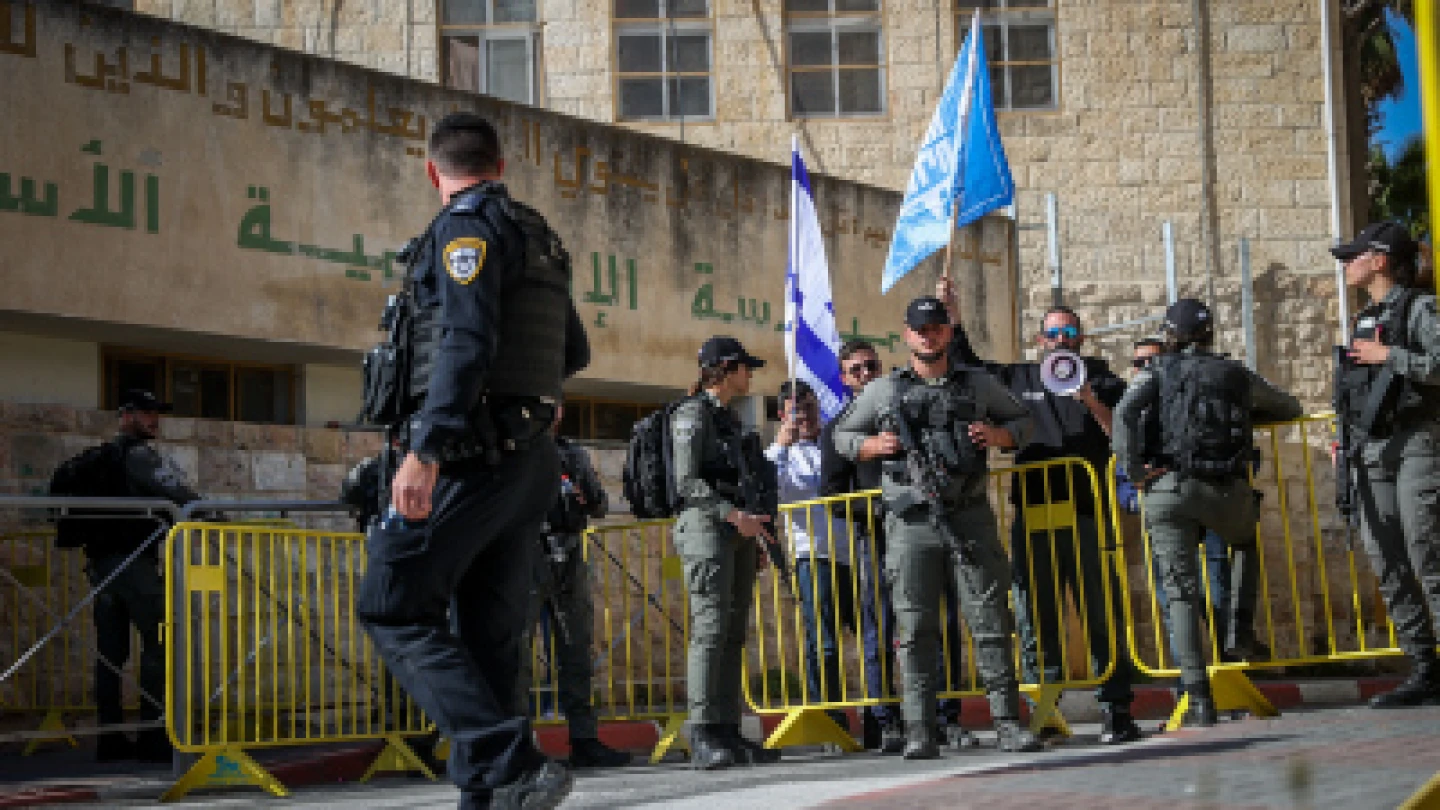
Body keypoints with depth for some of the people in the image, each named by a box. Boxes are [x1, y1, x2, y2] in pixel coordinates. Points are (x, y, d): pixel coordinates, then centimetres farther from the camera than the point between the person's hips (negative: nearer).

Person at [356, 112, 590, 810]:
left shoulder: (466, 224, -6)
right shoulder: (539, 236, 20)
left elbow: (467, 339, -21)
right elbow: (575, 353, 30)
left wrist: (425, 448, -28)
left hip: (471, 455, -9)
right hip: (530, 458, 9)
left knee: (394, 609, -8)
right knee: (489, 634, 9)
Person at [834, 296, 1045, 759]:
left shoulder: (979, 385, 13)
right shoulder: (884, 391, 10)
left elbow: (1022, 420, 23)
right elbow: (841, 435, 19)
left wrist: (998, 436, 2)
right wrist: (873, 446, -1)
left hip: (970, 518, 1)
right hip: (911, 524, -1)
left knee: (991, 623, -1)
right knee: (916, 630, -1)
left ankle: (1009, 724, 5)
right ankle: (919, 732, 2)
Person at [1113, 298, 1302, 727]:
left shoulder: (1158, 371, 12)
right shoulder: (1238, 375, 19)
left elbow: (1124, 414, -7)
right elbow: (1290, 408, 34)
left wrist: (1136, 473, -3)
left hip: (1169, 488, -2)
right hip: (1229, 491, 2)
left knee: (1182, 593, 3)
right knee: (1246, 544, 35)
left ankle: (1199, 699, -5)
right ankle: (1240, 632, 19)